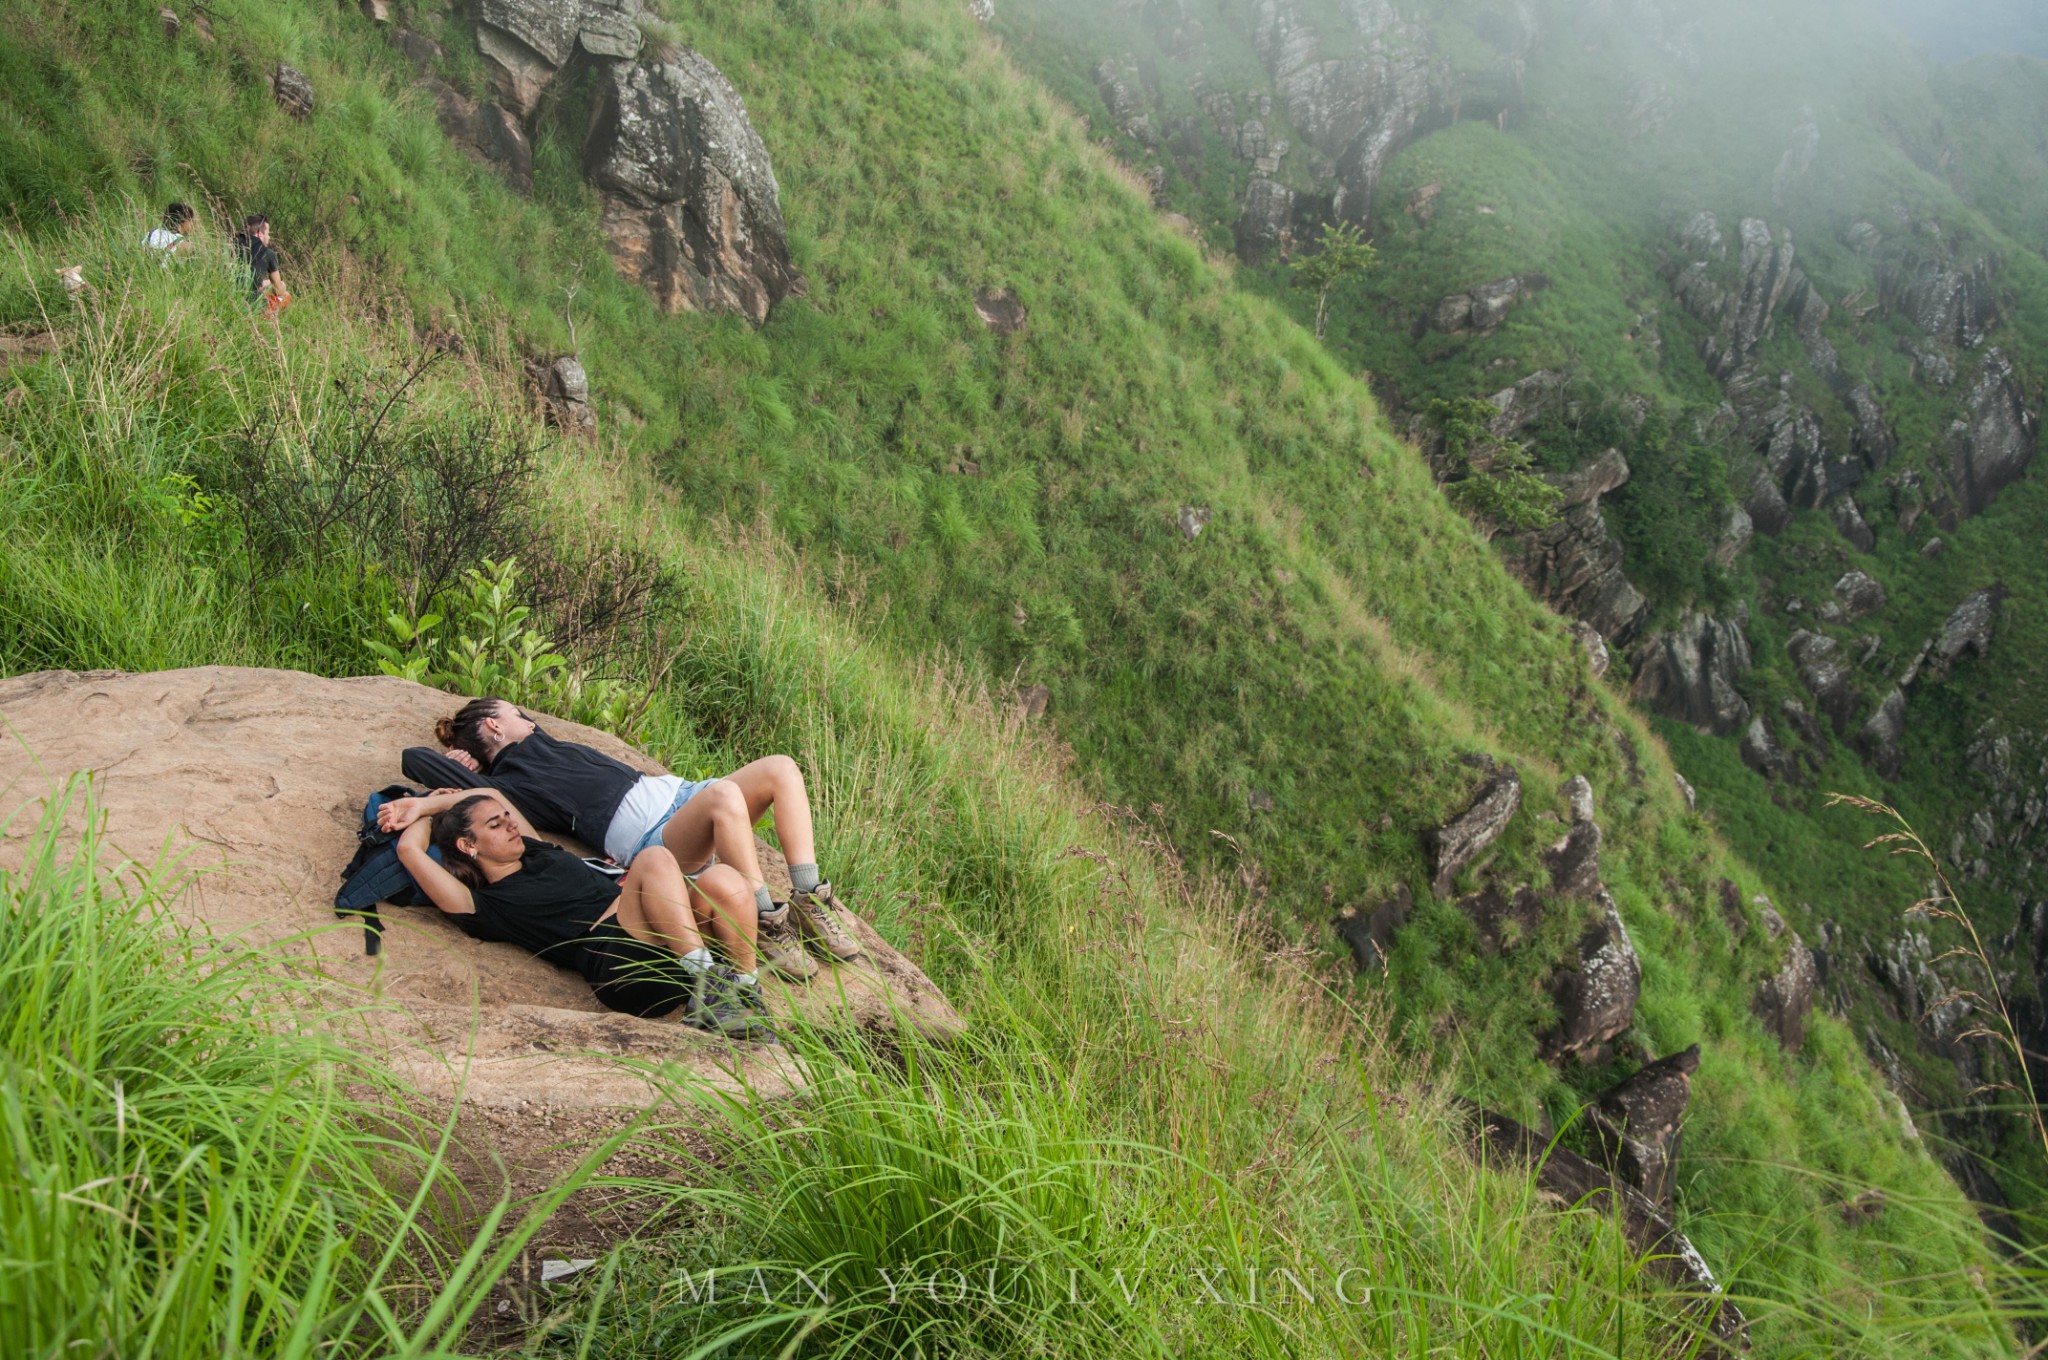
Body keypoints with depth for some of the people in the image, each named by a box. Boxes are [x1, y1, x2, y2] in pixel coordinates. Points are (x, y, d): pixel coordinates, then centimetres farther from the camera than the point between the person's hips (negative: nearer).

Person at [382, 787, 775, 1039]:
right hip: (618, 961, -6)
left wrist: (425, 805, 34)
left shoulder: (539, 854, 33)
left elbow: (492, 794, 41)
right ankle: (705, 979, -37)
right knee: (655, 859, -33)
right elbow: (409, 849, 6)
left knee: (722, 880, -28)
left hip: (674, 941, 6)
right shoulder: (486, 907, 12)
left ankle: (745, 991, -17)